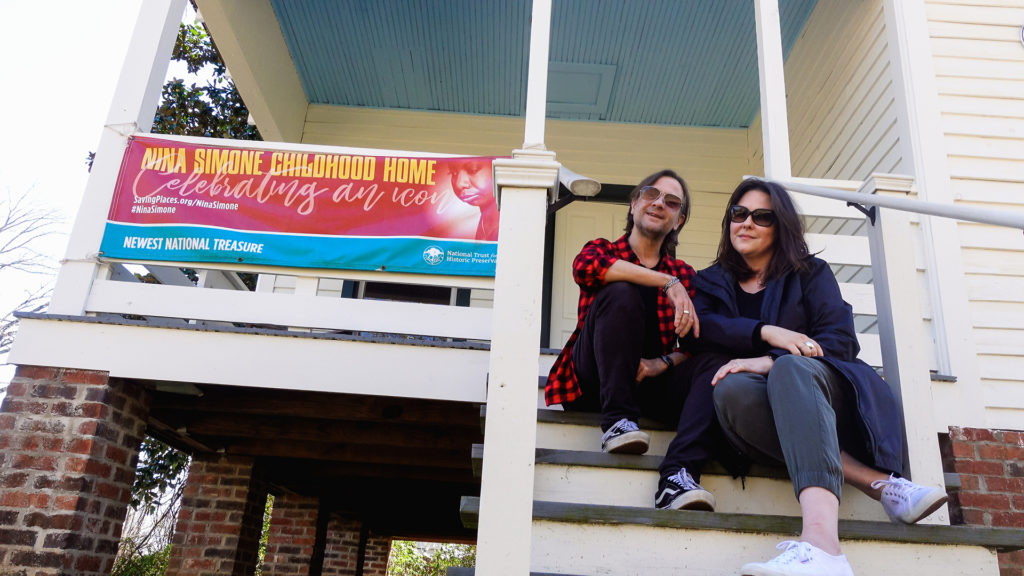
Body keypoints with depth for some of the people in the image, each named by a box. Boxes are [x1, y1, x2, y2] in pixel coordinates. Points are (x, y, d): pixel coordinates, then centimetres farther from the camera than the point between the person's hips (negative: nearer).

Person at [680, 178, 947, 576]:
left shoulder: (810, 274, 16)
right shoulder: (710, 282, 20)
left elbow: (841, 342, -1)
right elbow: (700, 328, -3)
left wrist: (770, 362, -18)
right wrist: (767, 333, -19)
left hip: (812, 385, -1)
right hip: (761, 400, 2)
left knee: (792, 368, -38)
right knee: (731, 390, -35)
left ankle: (821, 542, -60)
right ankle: (881, 484, -37)